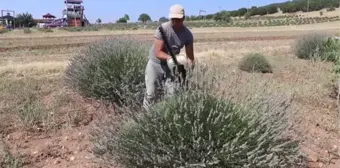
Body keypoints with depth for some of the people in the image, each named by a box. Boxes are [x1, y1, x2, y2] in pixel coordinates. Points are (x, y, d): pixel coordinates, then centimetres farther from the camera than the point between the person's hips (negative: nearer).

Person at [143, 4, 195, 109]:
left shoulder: (188, 34, -13)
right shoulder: (162, 29, -23)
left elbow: (190, 56, -9)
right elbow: (158, 53, -27)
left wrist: (191, 64, -31)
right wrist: (171, 58, -43)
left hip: (172, 65, 3)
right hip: (156, 63, -2)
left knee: (172, 93, -1)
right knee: (151, 93, 1)